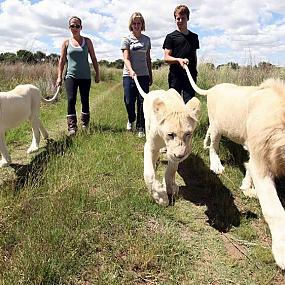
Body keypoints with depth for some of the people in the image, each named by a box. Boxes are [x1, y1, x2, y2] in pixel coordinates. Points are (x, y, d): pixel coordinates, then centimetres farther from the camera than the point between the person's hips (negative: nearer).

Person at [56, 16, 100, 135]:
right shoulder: (66, 42, 6)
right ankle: (72, 127, -12)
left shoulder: (87, 41, 6)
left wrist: (97, 74, 6)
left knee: (85, 101, 6)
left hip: (85, 76, 1)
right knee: (71, 100, -13)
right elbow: (62, 60, 6)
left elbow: (93, 58, 9)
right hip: (71, 75, -1)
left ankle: (85, 124, 23)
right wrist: (59, 76, 0)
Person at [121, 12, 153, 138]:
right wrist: (131, 70, -26)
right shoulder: (127, 39, 2)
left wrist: (150, 75, 16)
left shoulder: (147, 39, 12)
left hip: (143, 75, 2)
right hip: (129, 75, -2)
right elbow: (126, 58, -8)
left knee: (142, 101, -2)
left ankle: (140, 128, 9)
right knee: (129, 101, -3)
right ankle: (131, 120, 28)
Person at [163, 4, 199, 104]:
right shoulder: (171, 37, 4)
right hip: (175, 76, -3)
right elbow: (166, 57, -2)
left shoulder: (194, 37, 16)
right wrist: (179, 60, -19)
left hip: (190, 75, 3)